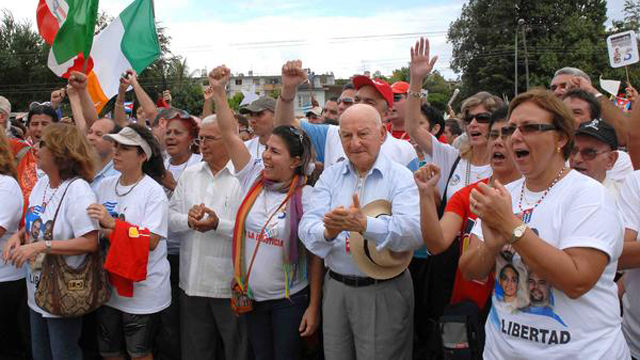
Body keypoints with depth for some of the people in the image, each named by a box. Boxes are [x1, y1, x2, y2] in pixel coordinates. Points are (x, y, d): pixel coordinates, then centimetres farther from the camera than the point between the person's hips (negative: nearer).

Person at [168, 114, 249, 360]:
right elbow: (170, 217, 7)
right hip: (192, 282, 5)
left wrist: (218, 225, -27)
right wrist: (188, 220, -12)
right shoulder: (189, 174, 10)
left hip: (231, 284, -5)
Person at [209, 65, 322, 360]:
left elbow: (315, 256, -10)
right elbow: (229, 134, -7)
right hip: (251, 295, 4)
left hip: (289, 299, -4)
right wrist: (218, 91, -16)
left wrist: (314, 307, -9)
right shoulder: (253, 179, -3)